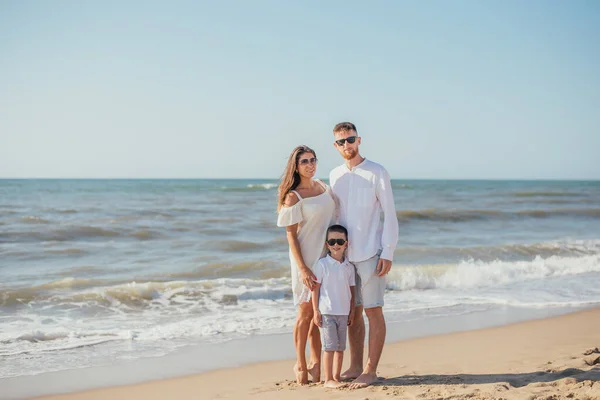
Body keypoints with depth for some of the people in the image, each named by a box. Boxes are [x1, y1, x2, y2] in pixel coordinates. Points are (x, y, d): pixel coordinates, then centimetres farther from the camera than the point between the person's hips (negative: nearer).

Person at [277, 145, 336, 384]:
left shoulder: (323, 186, 6)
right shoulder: (293, 197, -13)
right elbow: (291, 236, -14)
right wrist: (302, 269, -20)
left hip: (328, 257, 6)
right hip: (307, 258, -6)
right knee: (306, 312, 2)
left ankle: (316, 362, 21)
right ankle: (300, 364, 16)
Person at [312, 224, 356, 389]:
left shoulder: (349, 267, 8)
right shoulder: (322, 264, -6)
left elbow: (351, 290, 13)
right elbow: (315, 288, -6)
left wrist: (352, 311, 10)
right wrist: (316, 310, -9)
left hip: (343, 313, 5)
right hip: (326, 312, -5)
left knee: (340, 347, 10)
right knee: (330, 346, -6)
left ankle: (337, 376, 20)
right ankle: (328, 379, 0)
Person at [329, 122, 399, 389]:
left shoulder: (377, 173, -5)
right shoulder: (335, 175, 10)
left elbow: (390, 215, -7)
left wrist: (388, 253, -13)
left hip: (370, 254, -5)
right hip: (344, 255, 5)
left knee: (373, 312, -1)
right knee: (352, 312, 10)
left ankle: (370, 371, 3)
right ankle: (355, 367, 18)